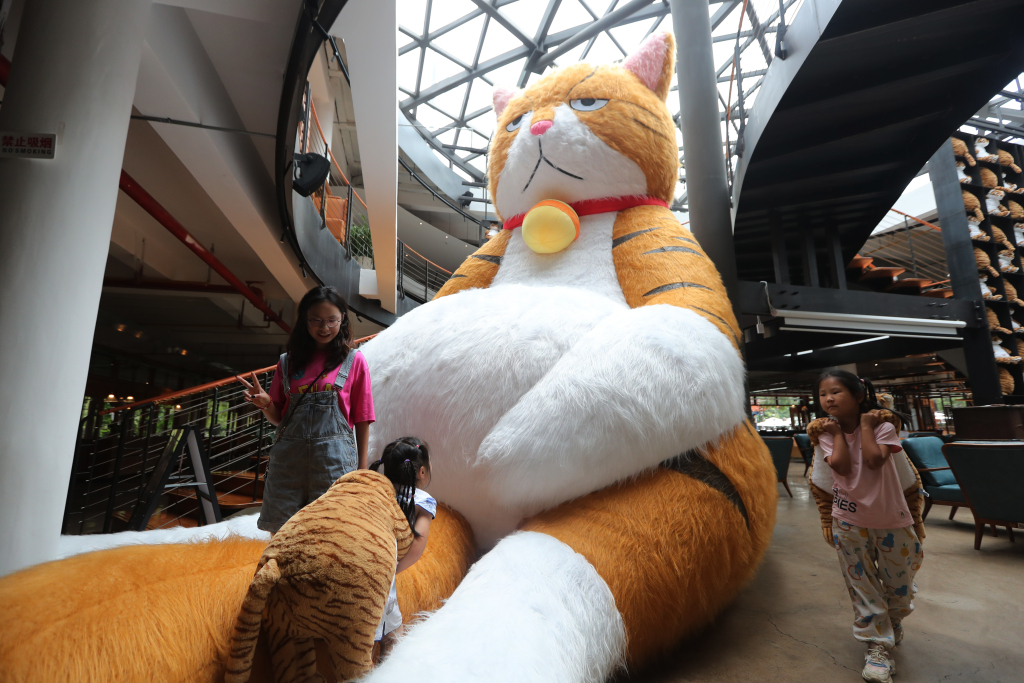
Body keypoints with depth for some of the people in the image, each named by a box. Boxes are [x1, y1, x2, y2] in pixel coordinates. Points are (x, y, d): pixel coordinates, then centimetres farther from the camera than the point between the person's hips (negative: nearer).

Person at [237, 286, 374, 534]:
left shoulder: (354, 361, 3)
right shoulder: (288, 362, 11)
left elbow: (362, 419, 3)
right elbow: (278, 418, 15)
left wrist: (362, 467, 2)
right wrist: (265, 404, -6)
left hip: (334, 458, -3)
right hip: (288, 456, 3)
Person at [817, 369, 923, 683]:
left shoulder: (882, 427, -11)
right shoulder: (827, 433, -4)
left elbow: (875, 460, -28)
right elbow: (841, 466, -20)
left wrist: (865, 425, -19)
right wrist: (838, 432, -14)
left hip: (891, 519, -1)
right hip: (849, 520, 1)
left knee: (899, 583, 16)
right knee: (862, 586, 5)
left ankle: (893, 620, 46)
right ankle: (879, 647, 19)